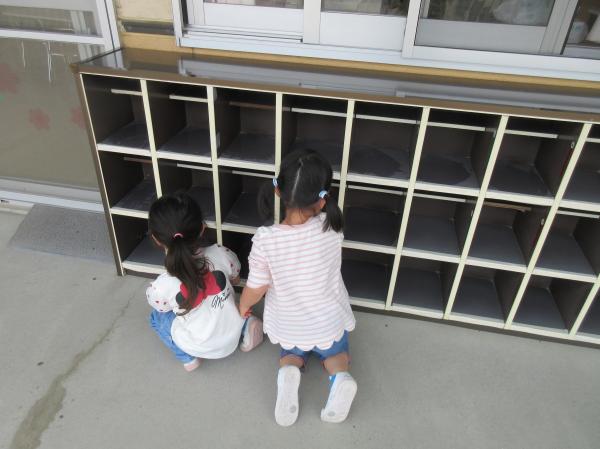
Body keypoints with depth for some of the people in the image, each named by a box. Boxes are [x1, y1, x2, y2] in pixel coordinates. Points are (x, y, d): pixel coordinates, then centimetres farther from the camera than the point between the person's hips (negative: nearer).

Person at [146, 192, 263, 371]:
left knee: (157, 316, 20)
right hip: (232, 336, 3)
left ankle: (188, 357, 16)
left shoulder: (161, 286, -28)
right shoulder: (222, 254, -22)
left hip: (199, 348, -2)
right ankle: (246, 326, 16)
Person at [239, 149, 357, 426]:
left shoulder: (265, 240, -29)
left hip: (288, 327, 0)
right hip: (330, 322, 1)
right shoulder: (331, 228, -24)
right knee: (335, 353, 33)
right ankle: (340, 378, -1)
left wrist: (242, 307, 3)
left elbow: (255, 290, -14)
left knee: (292, 354, 33)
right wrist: (317, 206, -8)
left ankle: (288, 372, -2)